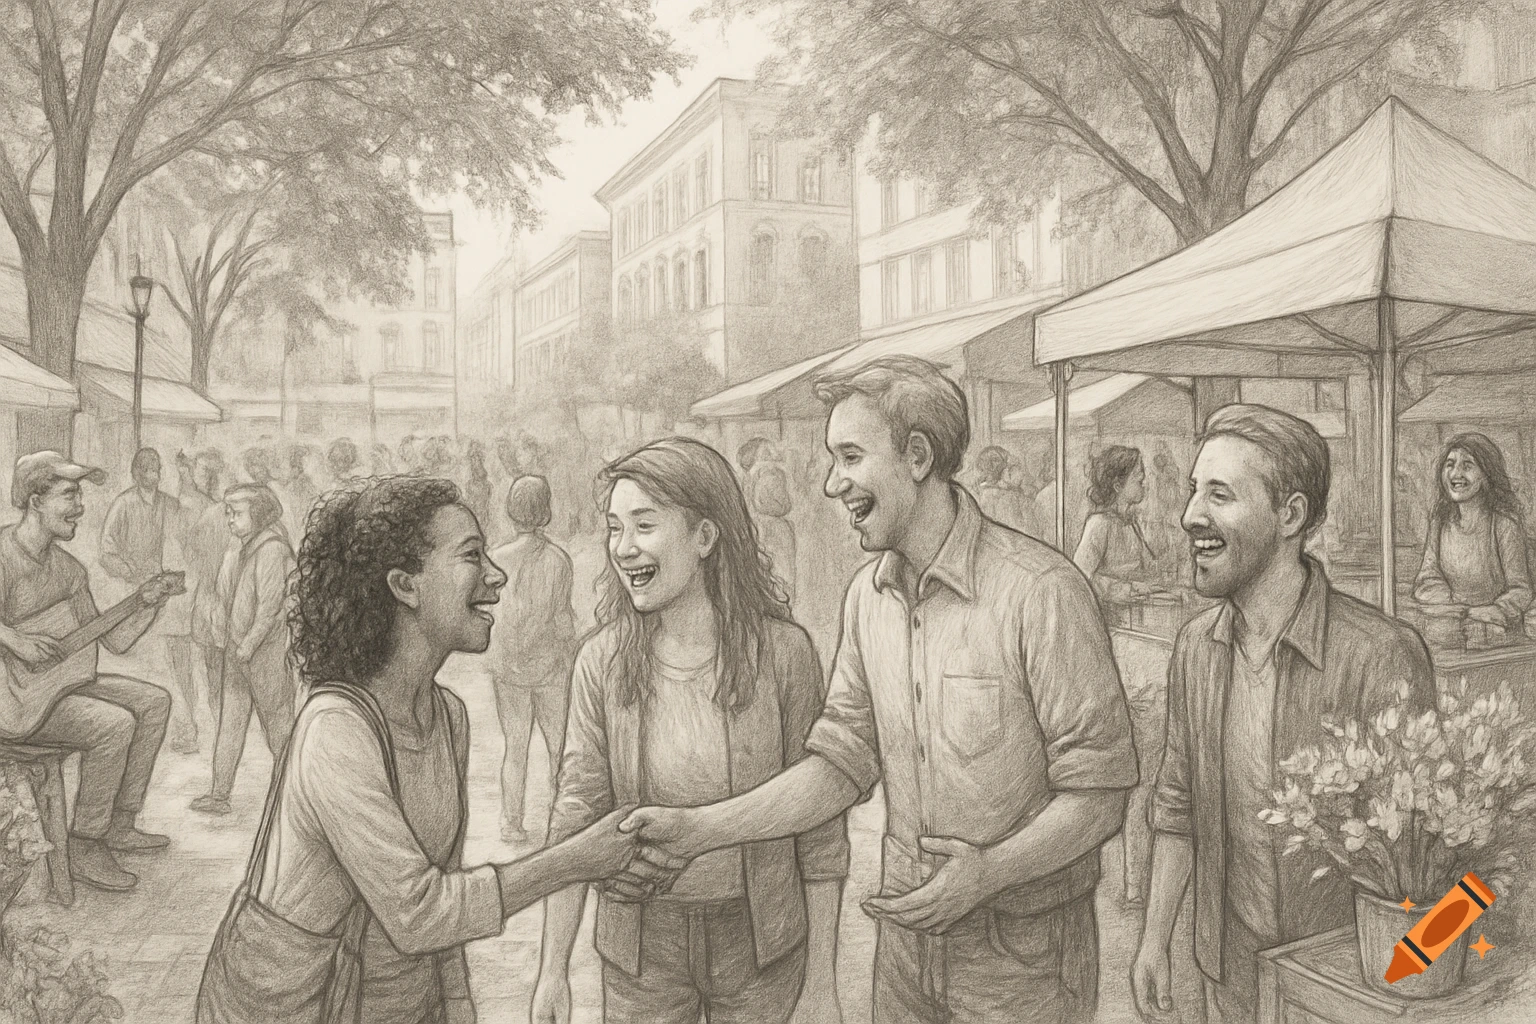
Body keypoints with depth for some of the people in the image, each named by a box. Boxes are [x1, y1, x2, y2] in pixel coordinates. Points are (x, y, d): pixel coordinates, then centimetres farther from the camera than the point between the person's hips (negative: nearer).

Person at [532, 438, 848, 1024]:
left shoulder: (783, 652, -14)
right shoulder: (602, 661, -9)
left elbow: (818, 826, -8)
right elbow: (577, 814, -4)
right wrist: (553, 969, -3)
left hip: (761, 942, -1)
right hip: (640, 946, 1)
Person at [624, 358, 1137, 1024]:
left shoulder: (1041, 590, -20)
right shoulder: (868, 595, 1)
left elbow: (1097, 792, -16)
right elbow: (842, 761, 1)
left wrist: (992, 870, -27)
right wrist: (699, 828, -7)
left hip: (1023, 951, -5)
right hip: (905, 934, 5)